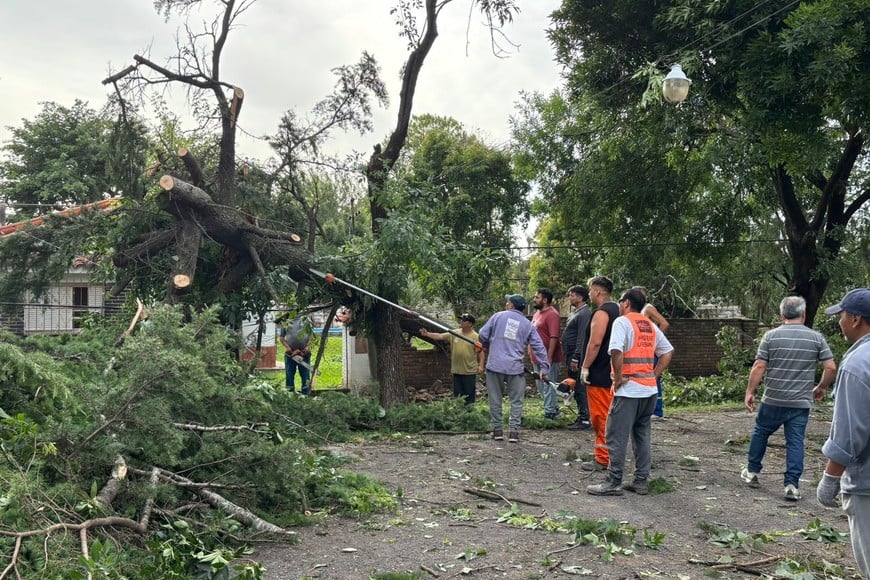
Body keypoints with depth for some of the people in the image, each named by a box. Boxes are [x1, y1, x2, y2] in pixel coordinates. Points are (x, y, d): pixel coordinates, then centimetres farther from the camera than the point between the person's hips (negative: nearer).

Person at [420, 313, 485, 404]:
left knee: (469, 395, 2)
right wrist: (427, 334, -13)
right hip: (456, 371, 4)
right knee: (457, 395, 10)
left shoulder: (475, 337, -4)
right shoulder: (454, 334, 5)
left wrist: (481, 365, -13)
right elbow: (440, 336, 0)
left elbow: (480, 352, -3)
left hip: (470, 372, -4)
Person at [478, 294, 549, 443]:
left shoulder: (498, 316, 3)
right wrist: (544, 368, 8)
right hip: (515, 368, 1)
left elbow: (483, 335, 2)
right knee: (516, 401, 9)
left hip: (495, 365, -1)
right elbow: (539, 347, 5)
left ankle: (497, 430, 16)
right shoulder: (527, 324, 8)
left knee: (495, 399, 10)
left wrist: (487, 347, 23)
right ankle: (513, 431, 4)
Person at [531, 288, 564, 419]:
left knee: (548, 385, -3)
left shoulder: (552, 315, -16)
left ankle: (550, 411, 4)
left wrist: (549, 357, -25)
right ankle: (554, 408, 28)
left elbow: (554, 337, -22)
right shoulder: (537, 313, 14)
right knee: (540, 384, 17)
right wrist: (530, 349, 17)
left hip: (547, 358, -10)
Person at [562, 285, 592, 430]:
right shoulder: (574, 313, 17)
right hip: (572, 357, 10)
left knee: (580, 390, -6)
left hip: (578, 358, -10)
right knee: (576, 389, 14)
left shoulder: (584, 314, -14)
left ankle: (585, 420, -2)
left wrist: (575, 359, -22)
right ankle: (581, 417, 21)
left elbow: (582, 338, -20)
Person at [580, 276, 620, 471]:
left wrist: (585, 367, -17)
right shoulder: (617, 310, 14)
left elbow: (595, 343, -23)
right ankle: (608, 455, 23)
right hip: (612, 372, 10)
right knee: (608, 416, 16)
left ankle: (602, 459, 0)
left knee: (600, 417, -4)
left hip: (599, 374, -10)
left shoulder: (601, 313, -16)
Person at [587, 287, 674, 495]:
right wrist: (654, 375, 12)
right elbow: (668, 352, 16)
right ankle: (641, 482, 17)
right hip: (649, 389, 8)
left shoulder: (622, 322, -9)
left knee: (616, 437, -2)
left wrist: (618, 377, -13)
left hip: (628, 390, -8)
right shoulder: (651, 326, 14)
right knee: (642, 436, 13)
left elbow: (616, 351, -23)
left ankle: (613, 483, 0)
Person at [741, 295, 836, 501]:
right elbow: (831, 368, -2)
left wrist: (750, 392, -1)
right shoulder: (816, 338, -1)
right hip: (801, 403, 1)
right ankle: (792, 484, 3)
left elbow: (759, 367, -8)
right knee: (795, 442, 5)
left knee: (760, 433, 17)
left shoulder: (771, 336, -5)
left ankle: (752, 472, 28)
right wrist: (821, 387, 15)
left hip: (773, 401, -1)